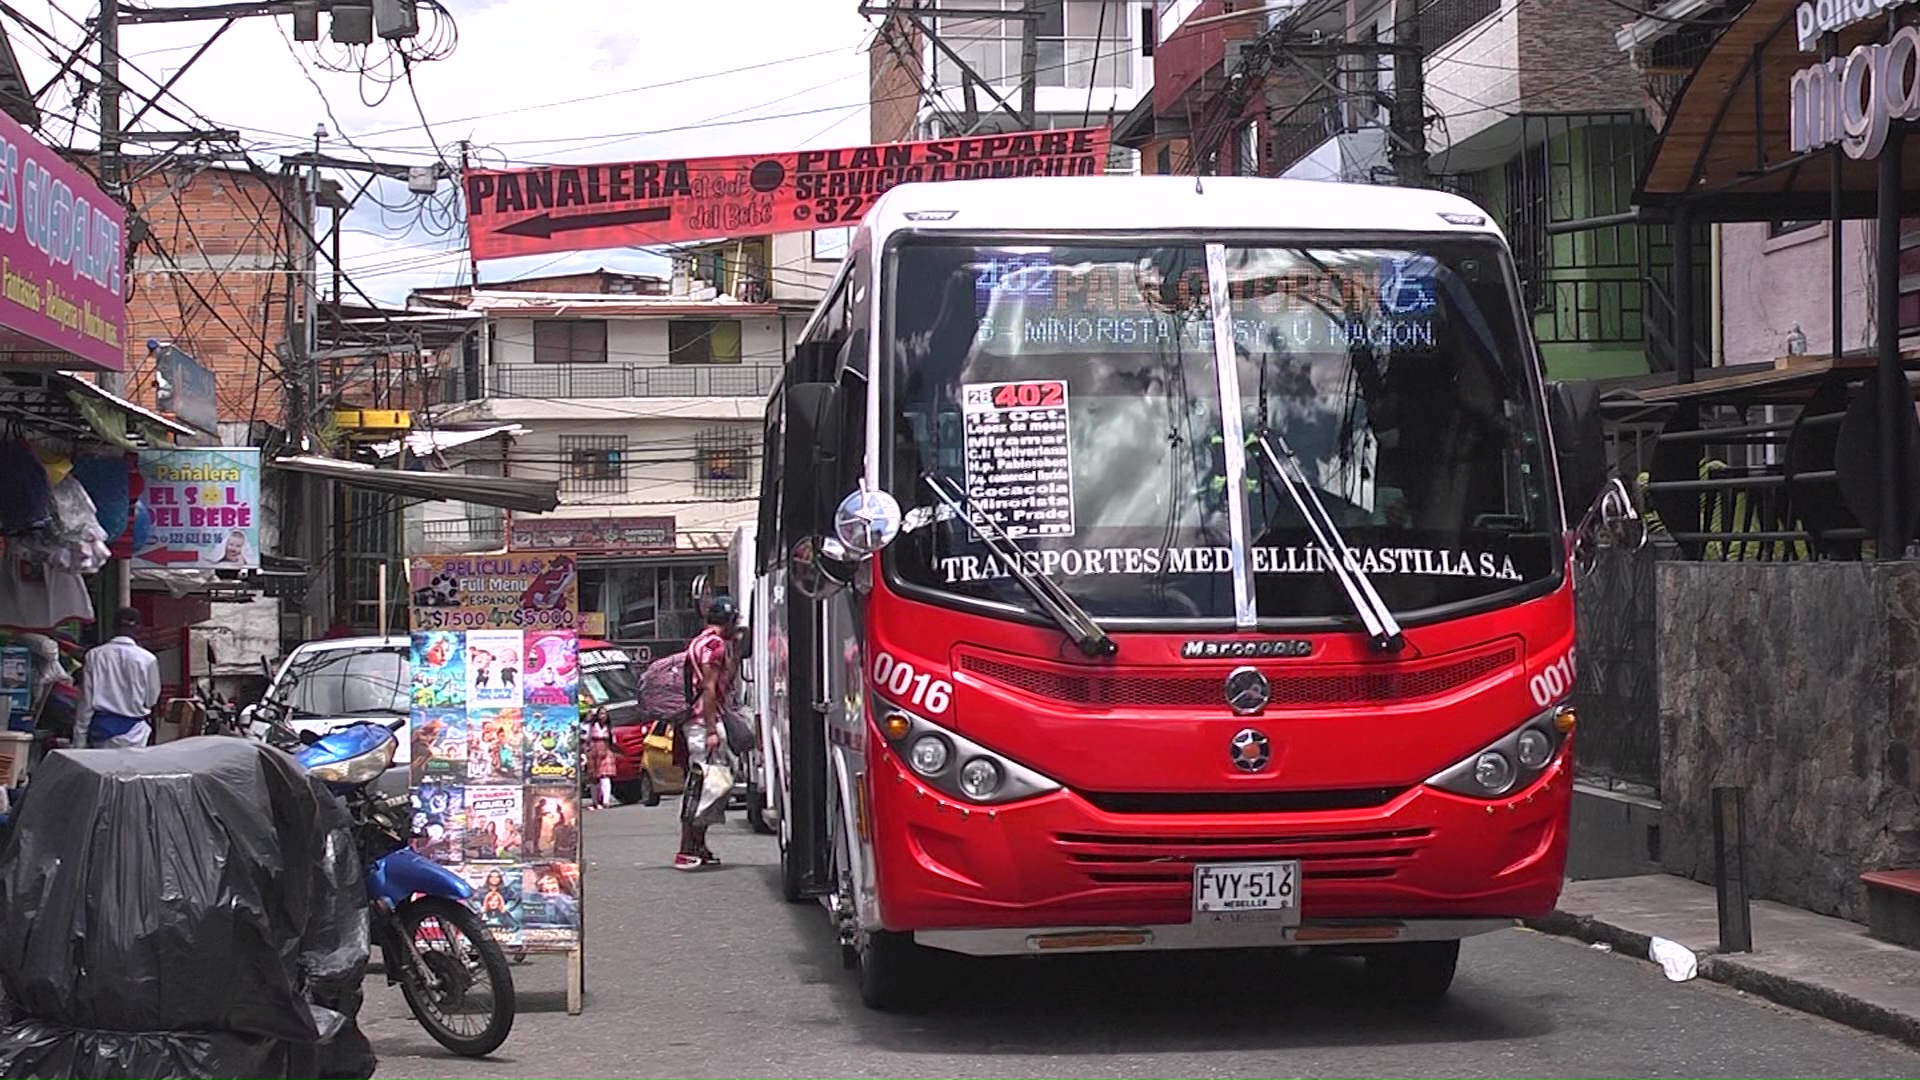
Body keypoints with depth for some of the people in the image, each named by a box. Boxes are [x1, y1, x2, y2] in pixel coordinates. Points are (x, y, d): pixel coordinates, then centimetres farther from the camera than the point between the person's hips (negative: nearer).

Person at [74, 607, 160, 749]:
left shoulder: (94, 655, -1)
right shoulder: (147, 659, -7)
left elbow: (86, 701, 1)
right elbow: (151, 700, 4)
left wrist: (79, 742, 6)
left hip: (100, 729, 2)